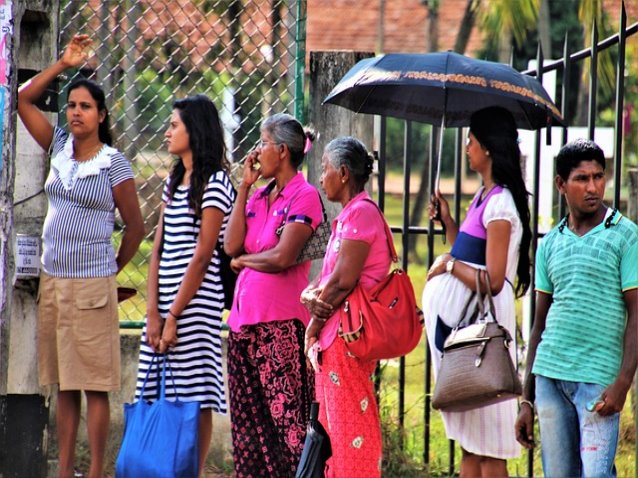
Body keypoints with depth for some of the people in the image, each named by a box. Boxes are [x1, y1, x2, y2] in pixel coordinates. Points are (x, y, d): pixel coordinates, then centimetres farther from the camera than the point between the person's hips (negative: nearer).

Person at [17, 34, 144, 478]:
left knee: (95, 385, -3)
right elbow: (23, 99, 10)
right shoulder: (59, 147, 8)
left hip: (91, 286, -5)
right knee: (64, 384, 8)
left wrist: (112, 272, 8)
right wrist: (64, 64, 6)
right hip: (52, 281, 5)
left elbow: (136, 227, 1)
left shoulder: (114, 164, -5)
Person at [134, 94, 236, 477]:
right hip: (165, 302, 8)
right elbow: (159, 249, 11)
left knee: (195, 401, -4)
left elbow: (202, 256, -12)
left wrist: (174, 316, -14)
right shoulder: (174, 182, 17)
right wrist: (153, 311, 1)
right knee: (160, 398, 5)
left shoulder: (214, 184, -7)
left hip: (196, 302, -8)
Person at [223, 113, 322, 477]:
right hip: (246, 320, 8)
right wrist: (244, 188, 5)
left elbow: (282, 258, -16)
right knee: (249, 417, 9)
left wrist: (243, 261, 1)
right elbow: (232, 245, 3)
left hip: (281, 323, -8)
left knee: (285, 415, -8)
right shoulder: (260, 196, 16)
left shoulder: (304, 197, -6)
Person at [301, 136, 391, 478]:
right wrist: (310, 296, -7)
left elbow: (343, 281, -18)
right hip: (333, 339, 10)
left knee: (349, 427, -9)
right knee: (332, 425, 13)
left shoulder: (361, 212, -12)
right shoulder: (348, 215, 19)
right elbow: (328, 279, 15)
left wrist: (315, 325, -7)